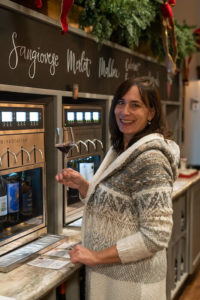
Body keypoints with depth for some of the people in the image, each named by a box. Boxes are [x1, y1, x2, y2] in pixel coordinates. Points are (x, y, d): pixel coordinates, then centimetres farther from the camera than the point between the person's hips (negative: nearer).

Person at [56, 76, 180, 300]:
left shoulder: (150, 159, -22)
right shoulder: (121, 150, 5)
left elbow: (156, 236, -25)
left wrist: (97, 256, -20)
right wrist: (81, 185, -4)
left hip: (131, 282, -8)